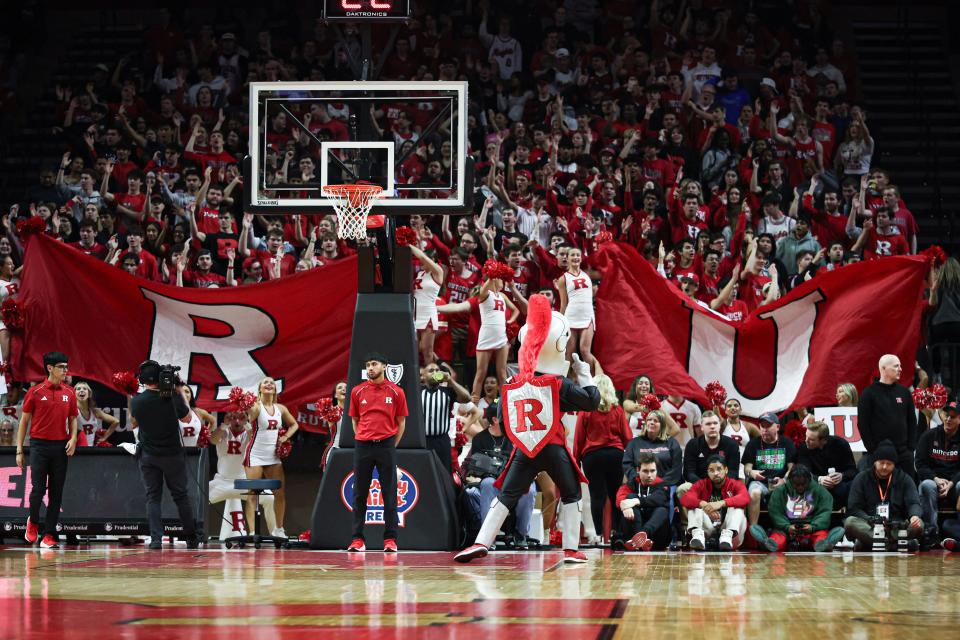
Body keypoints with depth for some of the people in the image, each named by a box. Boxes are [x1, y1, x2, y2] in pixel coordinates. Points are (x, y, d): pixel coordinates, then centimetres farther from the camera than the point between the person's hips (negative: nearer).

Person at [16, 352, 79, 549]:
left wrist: (73, 438, -3)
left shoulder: (69, 393, 8)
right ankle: (33, 521, 21)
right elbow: (24, 420, 2)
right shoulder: (35, 392, -1)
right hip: (39, 444, -3)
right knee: (38, 489, -8)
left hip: (61, 447, 3)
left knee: (56, 493, 2)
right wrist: (19, 450, -1)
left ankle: (49, 536, 6)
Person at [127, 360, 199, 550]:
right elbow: (186, 416, 4)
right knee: (180, 495, 10)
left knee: (152, 497, 5)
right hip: (172, 454, -1)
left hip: (148, 455, 1)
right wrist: (179, 391, 9)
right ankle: (191, 538, 18)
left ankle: (156, 539, -7)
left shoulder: (137, 401, -9)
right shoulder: (172, 398, -14)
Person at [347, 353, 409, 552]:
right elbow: (355, 420, 14)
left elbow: (401, 422, 7)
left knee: (389, 494, -2)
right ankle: (357, 539, 4)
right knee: (359, 494, 2)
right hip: (363, 446, 2)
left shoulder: (396, 392, 2)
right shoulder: (357, 392, 6)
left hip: (386, 445, -2)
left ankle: (390, 539, 1)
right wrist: (361, 439, 5)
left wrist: (392, 445, 3)